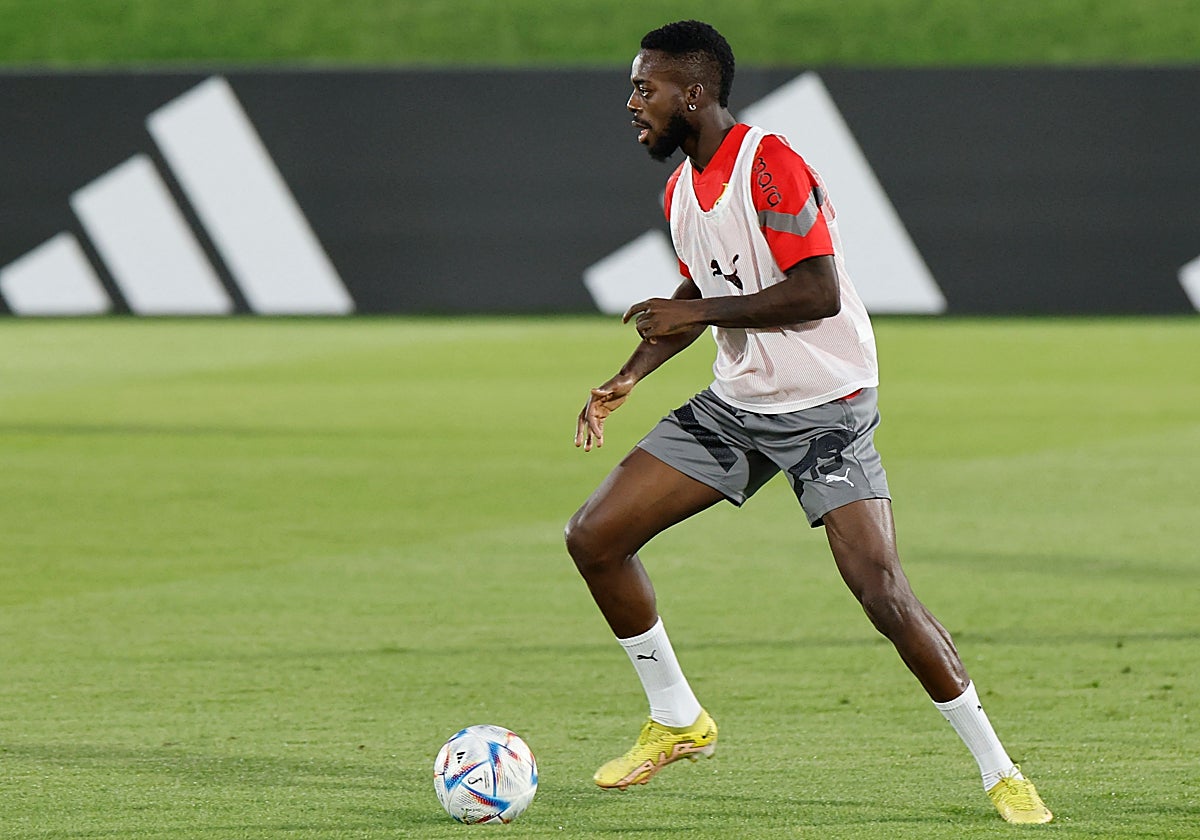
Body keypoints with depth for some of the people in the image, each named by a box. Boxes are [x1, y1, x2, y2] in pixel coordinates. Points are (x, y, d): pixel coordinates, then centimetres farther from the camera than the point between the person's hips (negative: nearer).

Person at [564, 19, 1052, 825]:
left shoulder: (770, 167, -20)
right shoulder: (683, 186, 7)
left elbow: (818, 293, -26)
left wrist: (700, 313, -21)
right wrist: (630, 376, 10)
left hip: (825, 409, -8)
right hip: (735, 405, 9)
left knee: (880, 587, -20)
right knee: (594, 537, 1)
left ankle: (1000, 772, -8)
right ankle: (677, 721, 16)